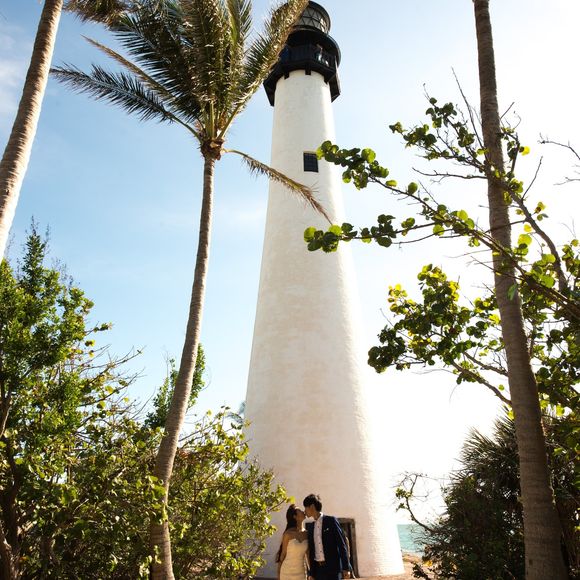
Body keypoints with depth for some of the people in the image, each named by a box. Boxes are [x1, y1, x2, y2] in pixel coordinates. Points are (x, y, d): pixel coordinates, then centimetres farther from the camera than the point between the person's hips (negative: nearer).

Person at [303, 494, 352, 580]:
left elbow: (342, 544, -7)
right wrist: (311, 573, 9)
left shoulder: (331, 521, -5)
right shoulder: (310, 527, 12)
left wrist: (346, 567, -11)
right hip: (318, 568, 5)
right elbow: (311, 551, 13)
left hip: (333, 567, -5)